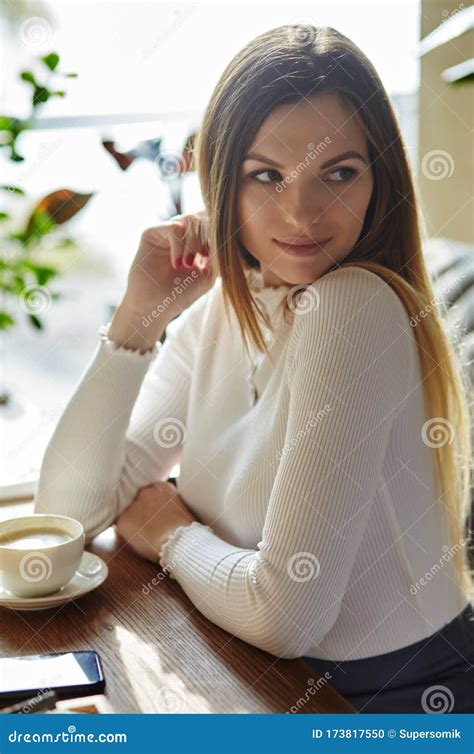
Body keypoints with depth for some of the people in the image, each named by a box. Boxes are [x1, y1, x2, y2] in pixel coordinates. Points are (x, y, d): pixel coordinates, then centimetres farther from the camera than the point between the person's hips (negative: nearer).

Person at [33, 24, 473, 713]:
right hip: (262, 685, 6)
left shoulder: (355, 308, -23)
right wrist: (139, 316, -12)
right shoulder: (215, 313, -1)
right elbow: (66, 510, -4)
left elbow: (285, 616, -24)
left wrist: (170, 534, -6)